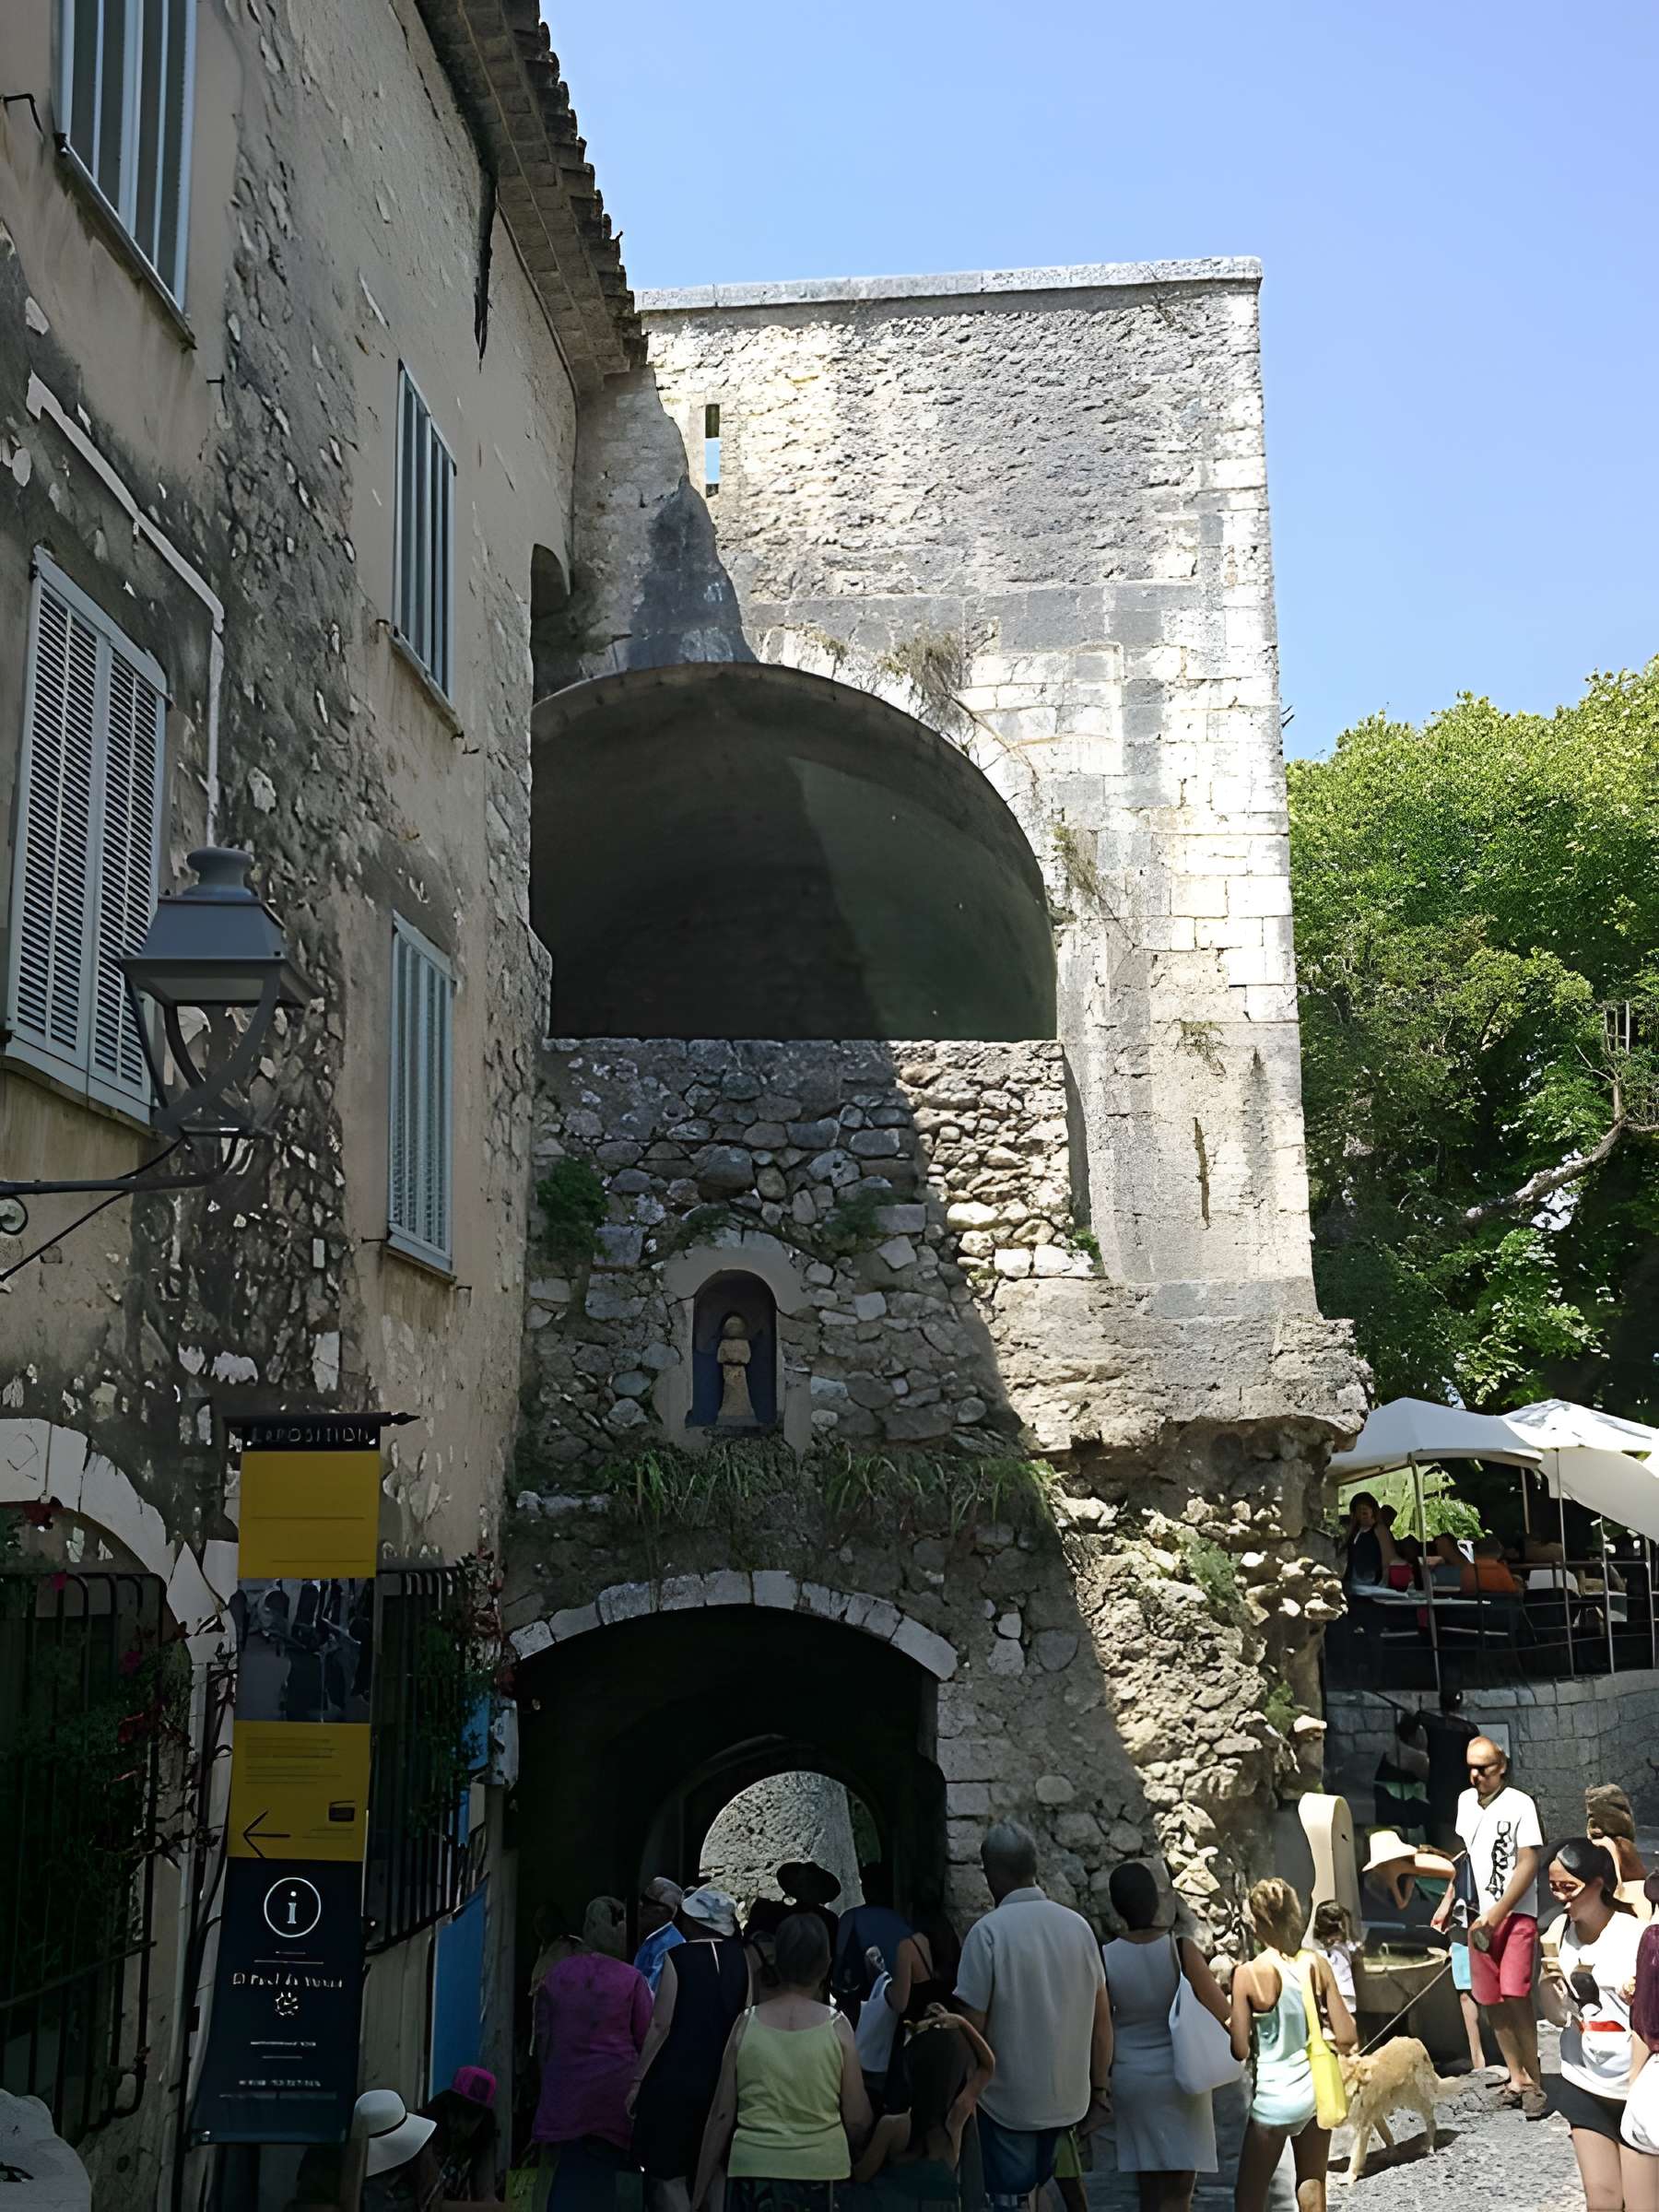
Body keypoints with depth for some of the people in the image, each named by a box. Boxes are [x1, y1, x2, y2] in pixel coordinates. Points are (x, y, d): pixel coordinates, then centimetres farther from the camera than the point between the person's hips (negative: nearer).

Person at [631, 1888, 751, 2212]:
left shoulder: (676, 1958, -11)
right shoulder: (740, 1958, 2)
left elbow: (661, 2025, -12)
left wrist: (638, 2079, -7)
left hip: (675, 2079, -5)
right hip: (723, 2080, 5)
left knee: (667, 2172, 3)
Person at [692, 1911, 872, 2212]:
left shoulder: (747, 2023, -1)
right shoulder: (836, 2027, -3)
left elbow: (722, 2115, 0)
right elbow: (857, 2121, -1)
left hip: (753, 2168, 0)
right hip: (817, 2171, 0)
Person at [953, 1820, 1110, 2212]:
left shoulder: (989, 1931, -15)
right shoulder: (1077, 1925, -1)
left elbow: (972, 2024, -14)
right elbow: (1101, 2018, 3)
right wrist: (1098, 2087, 13)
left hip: (1008, 2101, -5)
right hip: (1069, 2096, 5)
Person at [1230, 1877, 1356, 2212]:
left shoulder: (1248, 1974, -15)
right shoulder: (1318, 1965, -6)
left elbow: (1240, 2049, -13)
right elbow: (1346, 2038, -4)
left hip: (1275, 2096, -4)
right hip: (1317, 2088, 4)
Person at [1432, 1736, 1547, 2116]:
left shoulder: (1520, 1804, -10)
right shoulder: (1465, 1801, 9)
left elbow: (1528, 1863, -13)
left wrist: (1498, 1912, -18)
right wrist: (1448, 1901, 15)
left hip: (1516, 1914, -6)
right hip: (1479, 1916, 6)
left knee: (1515, 1995, -17)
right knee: (1490, 2001, 7)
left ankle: (1534, 2081, -5)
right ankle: (1517, 2078, 18)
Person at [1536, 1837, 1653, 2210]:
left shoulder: (1639, 1935, -17)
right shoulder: (1560, 1932, -2)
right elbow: (1559, 2016, 6)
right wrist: (1548, 1981, -14)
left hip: (1638, 2090, -4)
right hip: (1584, 2085, 4)